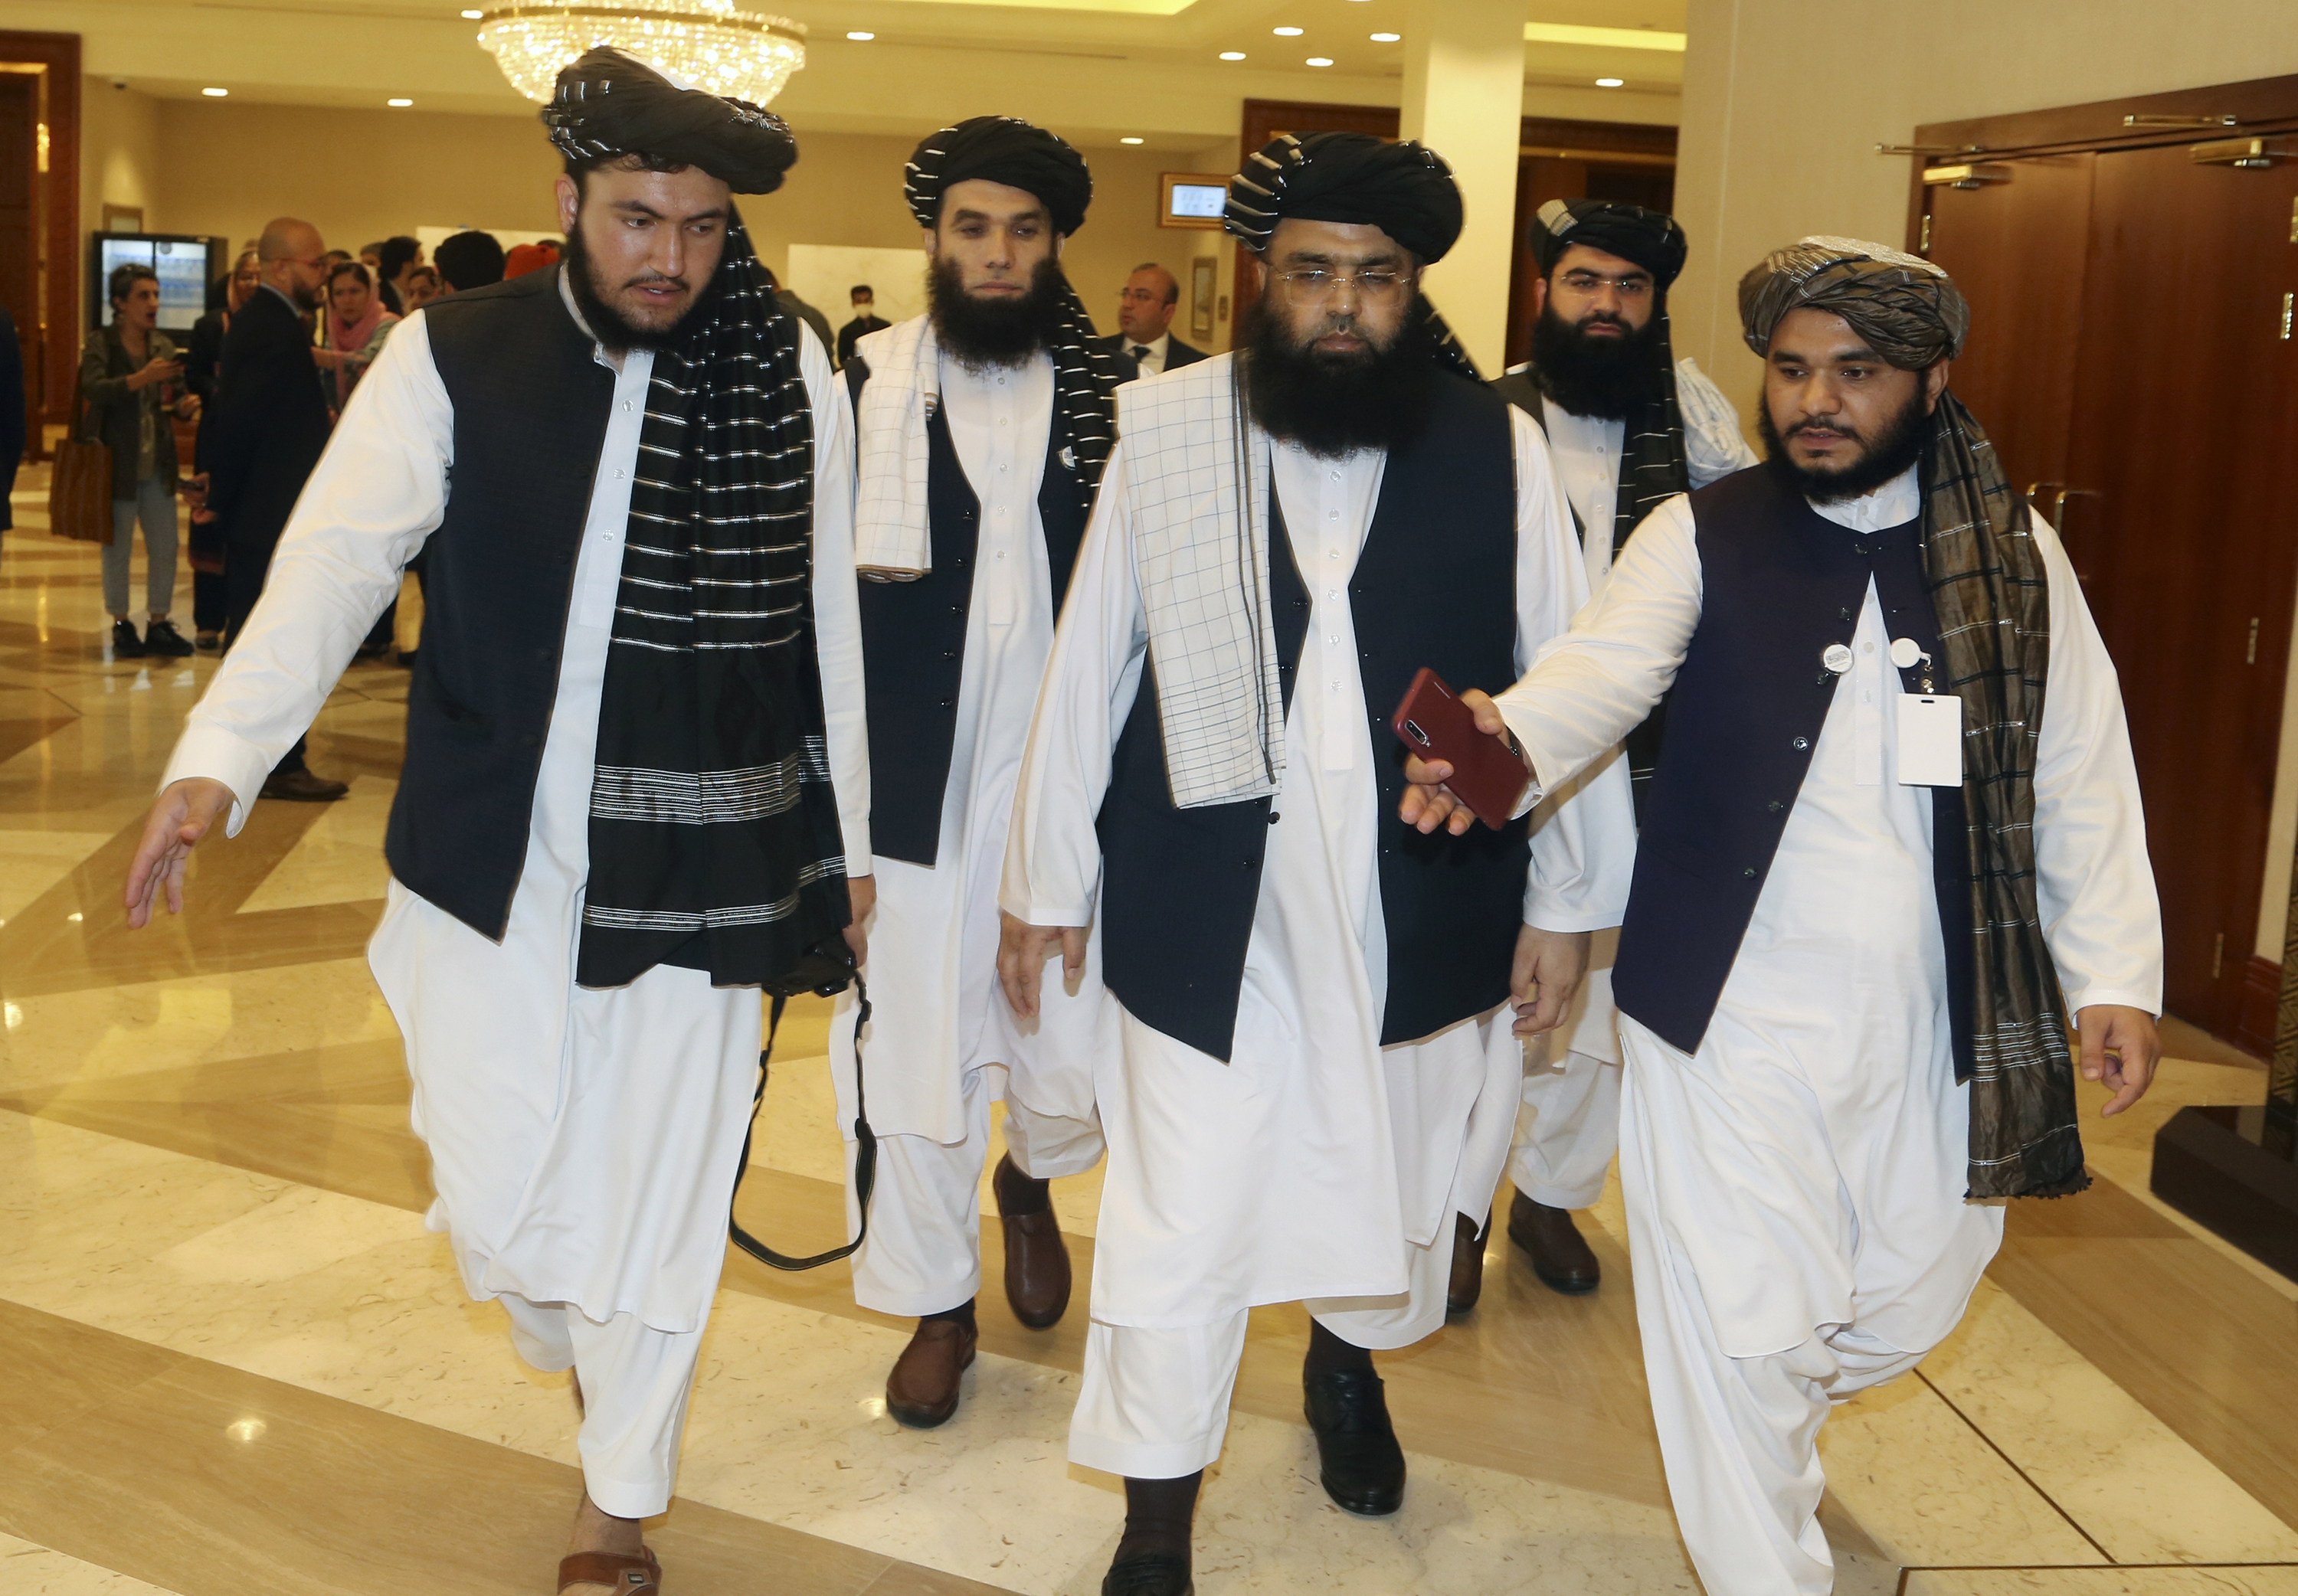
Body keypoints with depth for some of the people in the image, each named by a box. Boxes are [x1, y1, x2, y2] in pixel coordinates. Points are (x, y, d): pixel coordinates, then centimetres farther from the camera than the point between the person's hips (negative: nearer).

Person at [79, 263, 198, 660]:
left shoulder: (164, 345, 7)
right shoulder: (101, 343, -7)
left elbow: (176, 399, 11)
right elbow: (93, 388, -24)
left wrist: (186, 405, -12)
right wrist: (141, 378, -36)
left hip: (158, 463, 4)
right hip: (117, 462, -4)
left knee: (165, 547, 4)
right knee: (118, 547, 4)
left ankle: (158, 624, 14)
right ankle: (121, 625, 15)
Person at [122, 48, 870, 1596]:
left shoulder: (792, 377, -1)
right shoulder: (453, 358, -4)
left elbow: (829, 617, 3)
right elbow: (335, 562, -12)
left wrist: (847, 836, 8)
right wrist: (219, 758, -26)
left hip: (699, 867, 0)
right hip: (494, 858, 0)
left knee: (659, 1194, 7)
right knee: (497, 1198, 7)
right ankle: (580, 1338, 44)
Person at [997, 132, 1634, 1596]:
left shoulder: (1500, 449, -4)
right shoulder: (1163, 433, -4)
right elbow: (1088, 670, 1)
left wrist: (1567, 901, 3)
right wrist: (1046, 883, 5)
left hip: (1424, 912, 2)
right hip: (1208, 912, -1)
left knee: (1399, 1179, 21)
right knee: (1180, 1222, 3)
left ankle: (1352, 1362, 53)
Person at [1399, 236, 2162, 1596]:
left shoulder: (2016, 555, 4)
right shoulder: (1703, 536, -3)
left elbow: (2081, 776, 7)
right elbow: (1609, 664, -22)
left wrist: (2114, 975, 0)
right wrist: (1513, 735, -44)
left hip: (1941, 1025, 3)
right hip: (1735, 1014, -3)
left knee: (1914, 1300, 17)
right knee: (1742, 1324, 2)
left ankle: (1775, 1424, 50)